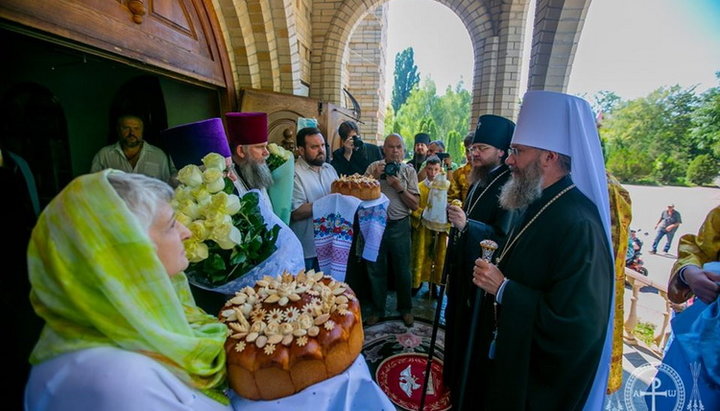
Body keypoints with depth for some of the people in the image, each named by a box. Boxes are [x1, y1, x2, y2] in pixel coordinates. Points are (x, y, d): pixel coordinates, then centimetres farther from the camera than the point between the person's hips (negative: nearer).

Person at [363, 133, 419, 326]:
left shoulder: (409, 171, 1)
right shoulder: (373, 167, 2)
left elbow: (415, 204, -2)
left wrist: (399, 187, -15)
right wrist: (374, 177, -15)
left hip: (399, 226, 0)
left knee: (402, 270, 11)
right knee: (376, 269, 12)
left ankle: (405, 308, 33)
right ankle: (377, 309, 31)